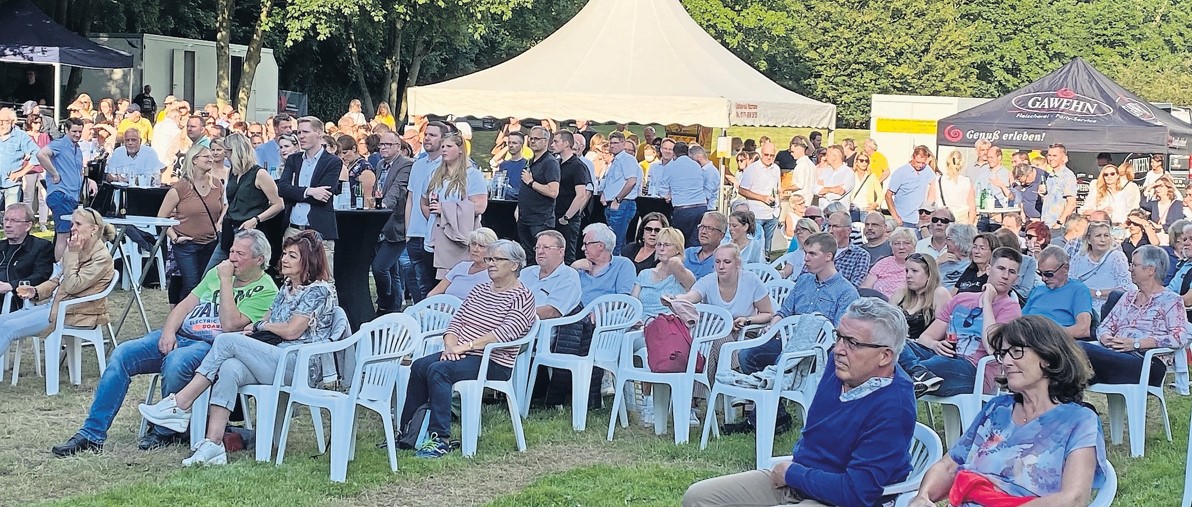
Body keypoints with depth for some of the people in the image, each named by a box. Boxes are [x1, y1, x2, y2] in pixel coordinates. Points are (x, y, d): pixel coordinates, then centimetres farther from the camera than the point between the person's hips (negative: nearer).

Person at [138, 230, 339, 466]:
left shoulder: (319, 290, -2)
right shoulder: (287, 288, 26)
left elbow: (292, 331, -10)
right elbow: (267, 320, 20)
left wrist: (259, 325, 5)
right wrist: (259, 326, -2)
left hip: (301, 366, -7)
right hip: (276, 360, 7)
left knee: (227, 341, -20)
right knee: (229, 369, -26)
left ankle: (180, 405, -19)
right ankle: (213, 445, -36)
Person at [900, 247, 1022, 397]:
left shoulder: (1010, 307, 8)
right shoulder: (961, 299, 25)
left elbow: (993, 347, -12)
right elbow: (925, 337, 21)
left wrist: (986, 302, -2)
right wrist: (936, 345, -5)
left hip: (973, 369, -6)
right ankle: (920, 372, -46)